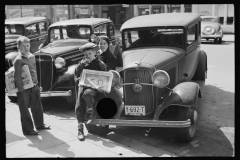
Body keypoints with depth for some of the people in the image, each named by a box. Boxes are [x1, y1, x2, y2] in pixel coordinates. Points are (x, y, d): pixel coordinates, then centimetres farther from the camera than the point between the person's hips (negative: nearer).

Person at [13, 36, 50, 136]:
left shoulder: (32, 57, 7)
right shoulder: (18, 60, -16)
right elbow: (17, 77, -19)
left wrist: (36, 83, 15)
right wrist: (21, 90, -20)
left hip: (34, 87, 7)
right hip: (24, 89, -7)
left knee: (37, 107, 19)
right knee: (25, 110, 5)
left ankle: (39, 124, 37)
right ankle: (27, 130, 17)